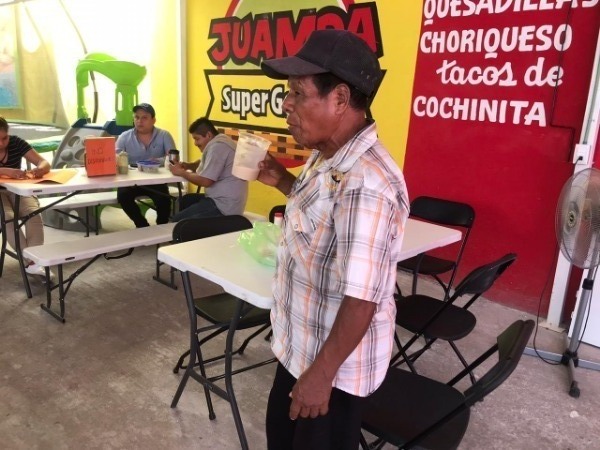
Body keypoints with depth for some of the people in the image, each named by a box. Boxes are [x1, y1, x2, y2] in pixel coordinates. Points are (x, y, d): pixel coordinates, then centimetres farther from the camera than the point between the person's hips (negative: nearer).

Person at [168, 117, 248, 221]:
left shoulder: (217, 147, -18)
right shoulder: (219, 141, 14)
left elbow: (205, 181, -22)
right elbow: (203, 163, 27)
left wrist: (181, 172, -7)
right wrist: (187, 165, 7)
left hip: (225, 206, -11)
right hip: (224, 199, 11)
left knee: (176, 221, -9)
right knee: (186, 200, 26)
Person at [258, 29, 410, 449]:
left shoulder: (366, 182, -32)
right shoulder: (327, 156, 0)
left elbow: (362, 299, -30)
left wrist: (321, 373, -21)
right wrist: (284, 182, 4)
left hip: (334, 359, -9)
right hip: (301, 343, 9)